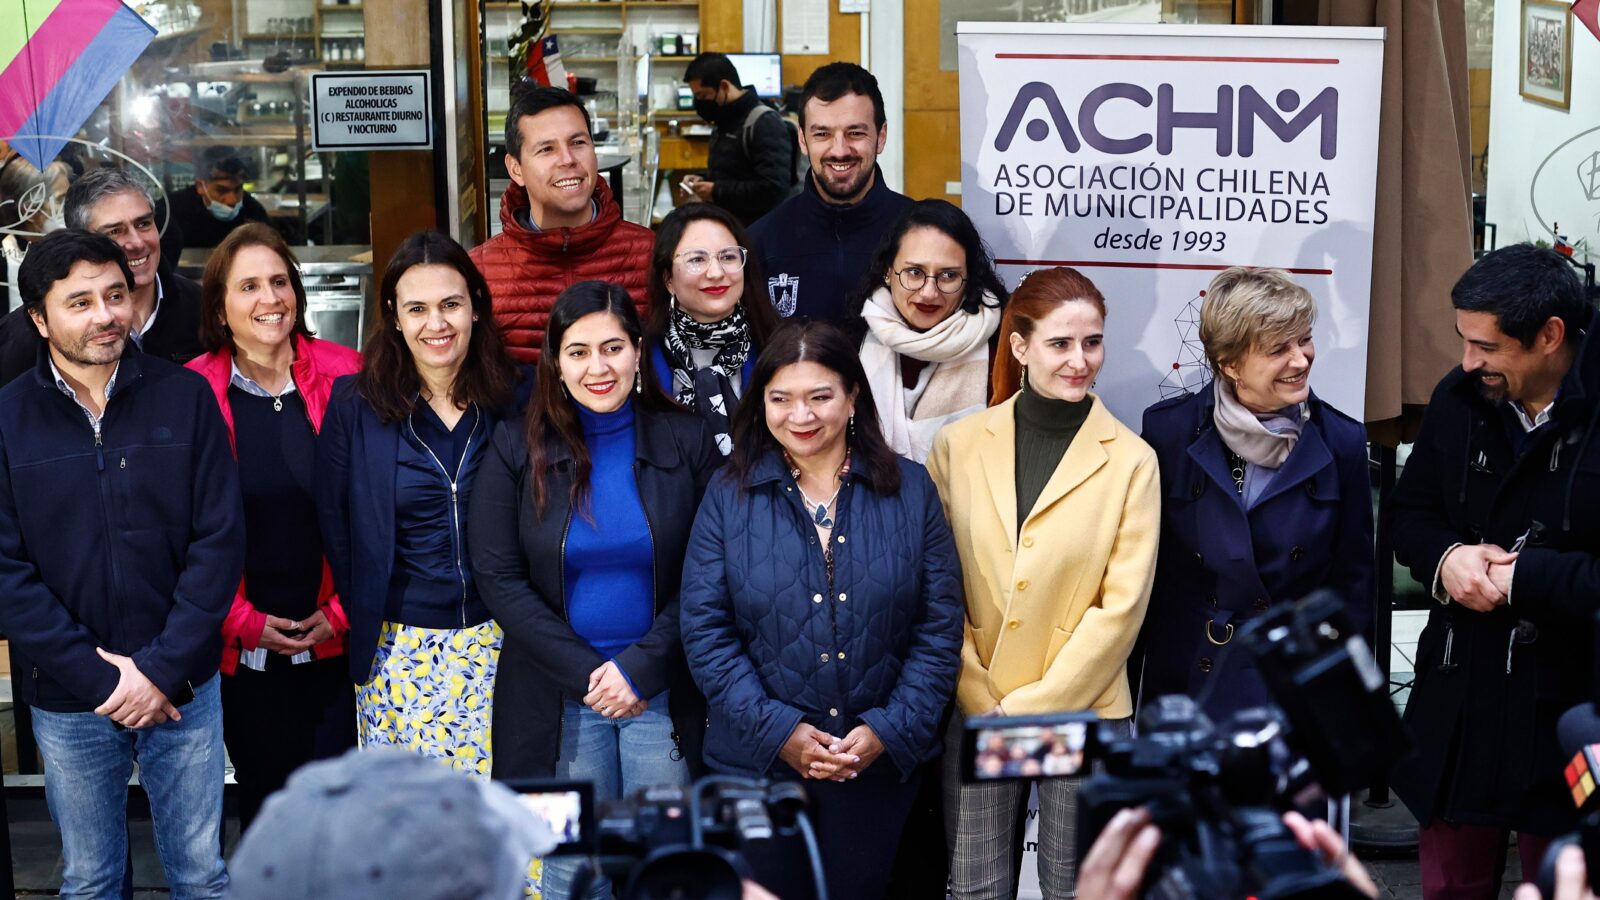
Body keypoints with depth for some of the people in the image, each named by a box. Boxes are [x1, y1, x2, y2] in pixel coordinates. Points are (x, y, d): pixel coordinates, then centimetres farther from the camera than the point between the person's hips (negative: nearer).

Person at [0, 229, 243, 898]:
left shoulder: (186, 398, -3)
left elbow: (220, 539, -6)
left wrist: (162, 669, -12)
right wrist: (101, 679, -13)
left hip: (183, 688, 0)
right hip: (69, 704, 0)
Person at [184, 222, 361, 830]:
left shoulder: (344, 377, -2)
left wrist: (343, 612, -6)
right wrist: (245, 622, -7)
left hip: (337, 639, 0)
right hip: (244, 651, 0)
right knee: (264, 801, 13)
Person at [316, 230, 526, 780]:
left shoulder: (517, 399, 2)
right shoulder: (356, 405, 0)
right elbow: (334, 527, 6)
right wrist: (364, 621, 4)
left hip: (499, 643, 1)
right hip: (399, 647, 0)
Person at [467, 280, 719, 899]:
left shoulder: (687, 441, 0)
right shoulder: (518, 449, 0)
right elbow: (497, 576, -4)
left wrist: (641, 667, -13)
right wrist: (584, 673, -12)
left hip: (664, 692, 0)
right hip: (556, 697, 0)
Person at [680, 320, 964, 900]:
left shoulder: (910, 490, 1)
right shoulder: (730, 495, -1)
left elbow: (940, 627, -1)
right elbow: (705, 631, -5)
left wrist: (890, 730, -11)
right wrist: (777, 730, -14)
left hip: (881, 762, 1)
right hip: (758, 762, 0)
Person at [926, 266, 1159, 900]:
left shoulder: (1130, 460, -4)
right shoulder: (958, 446, 1)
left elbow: (1122, 605, -7)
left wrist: (1032, 706, -10)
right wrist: (980, 701, -7)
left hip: (1084, 711, -1)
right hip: (973, 711, 1)